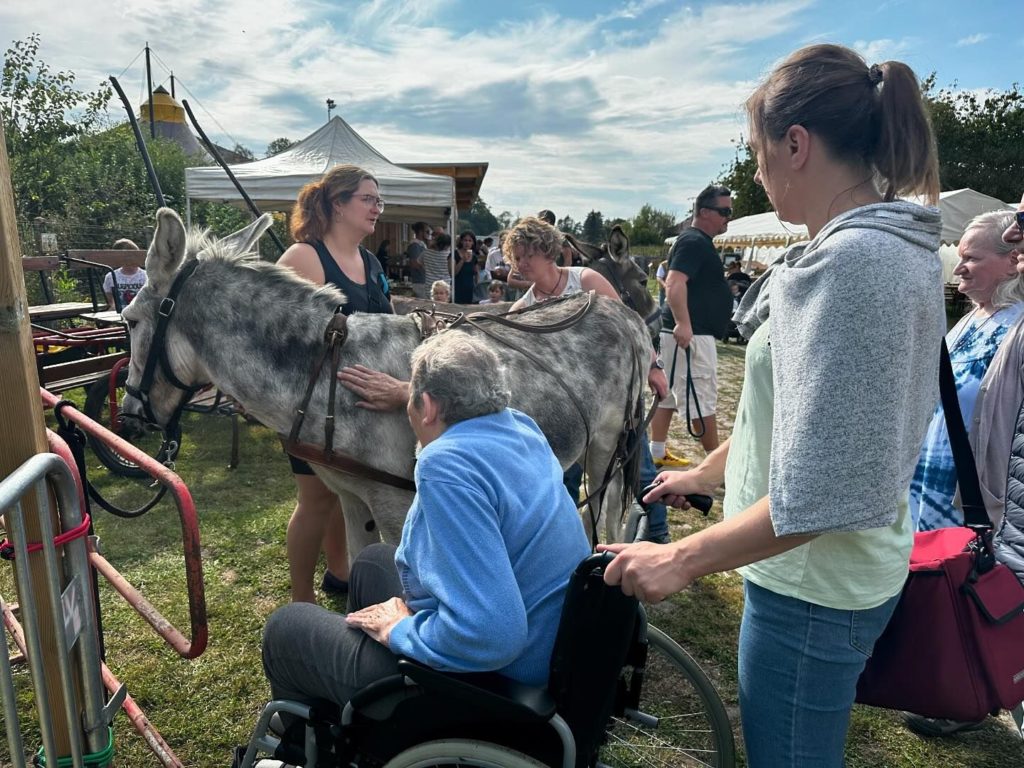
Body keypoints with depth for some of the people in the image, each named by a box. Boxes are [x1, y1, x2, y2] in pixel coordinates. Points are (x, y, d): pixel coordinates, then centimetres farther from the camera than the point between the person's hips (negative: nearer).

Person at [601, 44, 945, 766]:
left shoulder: (853, 260, -24)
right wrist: (702, 474, 23)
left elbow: (822, 491, -27)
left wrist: (681, 559, -20)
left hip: (815, 587, -9)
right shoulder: (892, 247, 7)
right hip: (847, 572, 9)